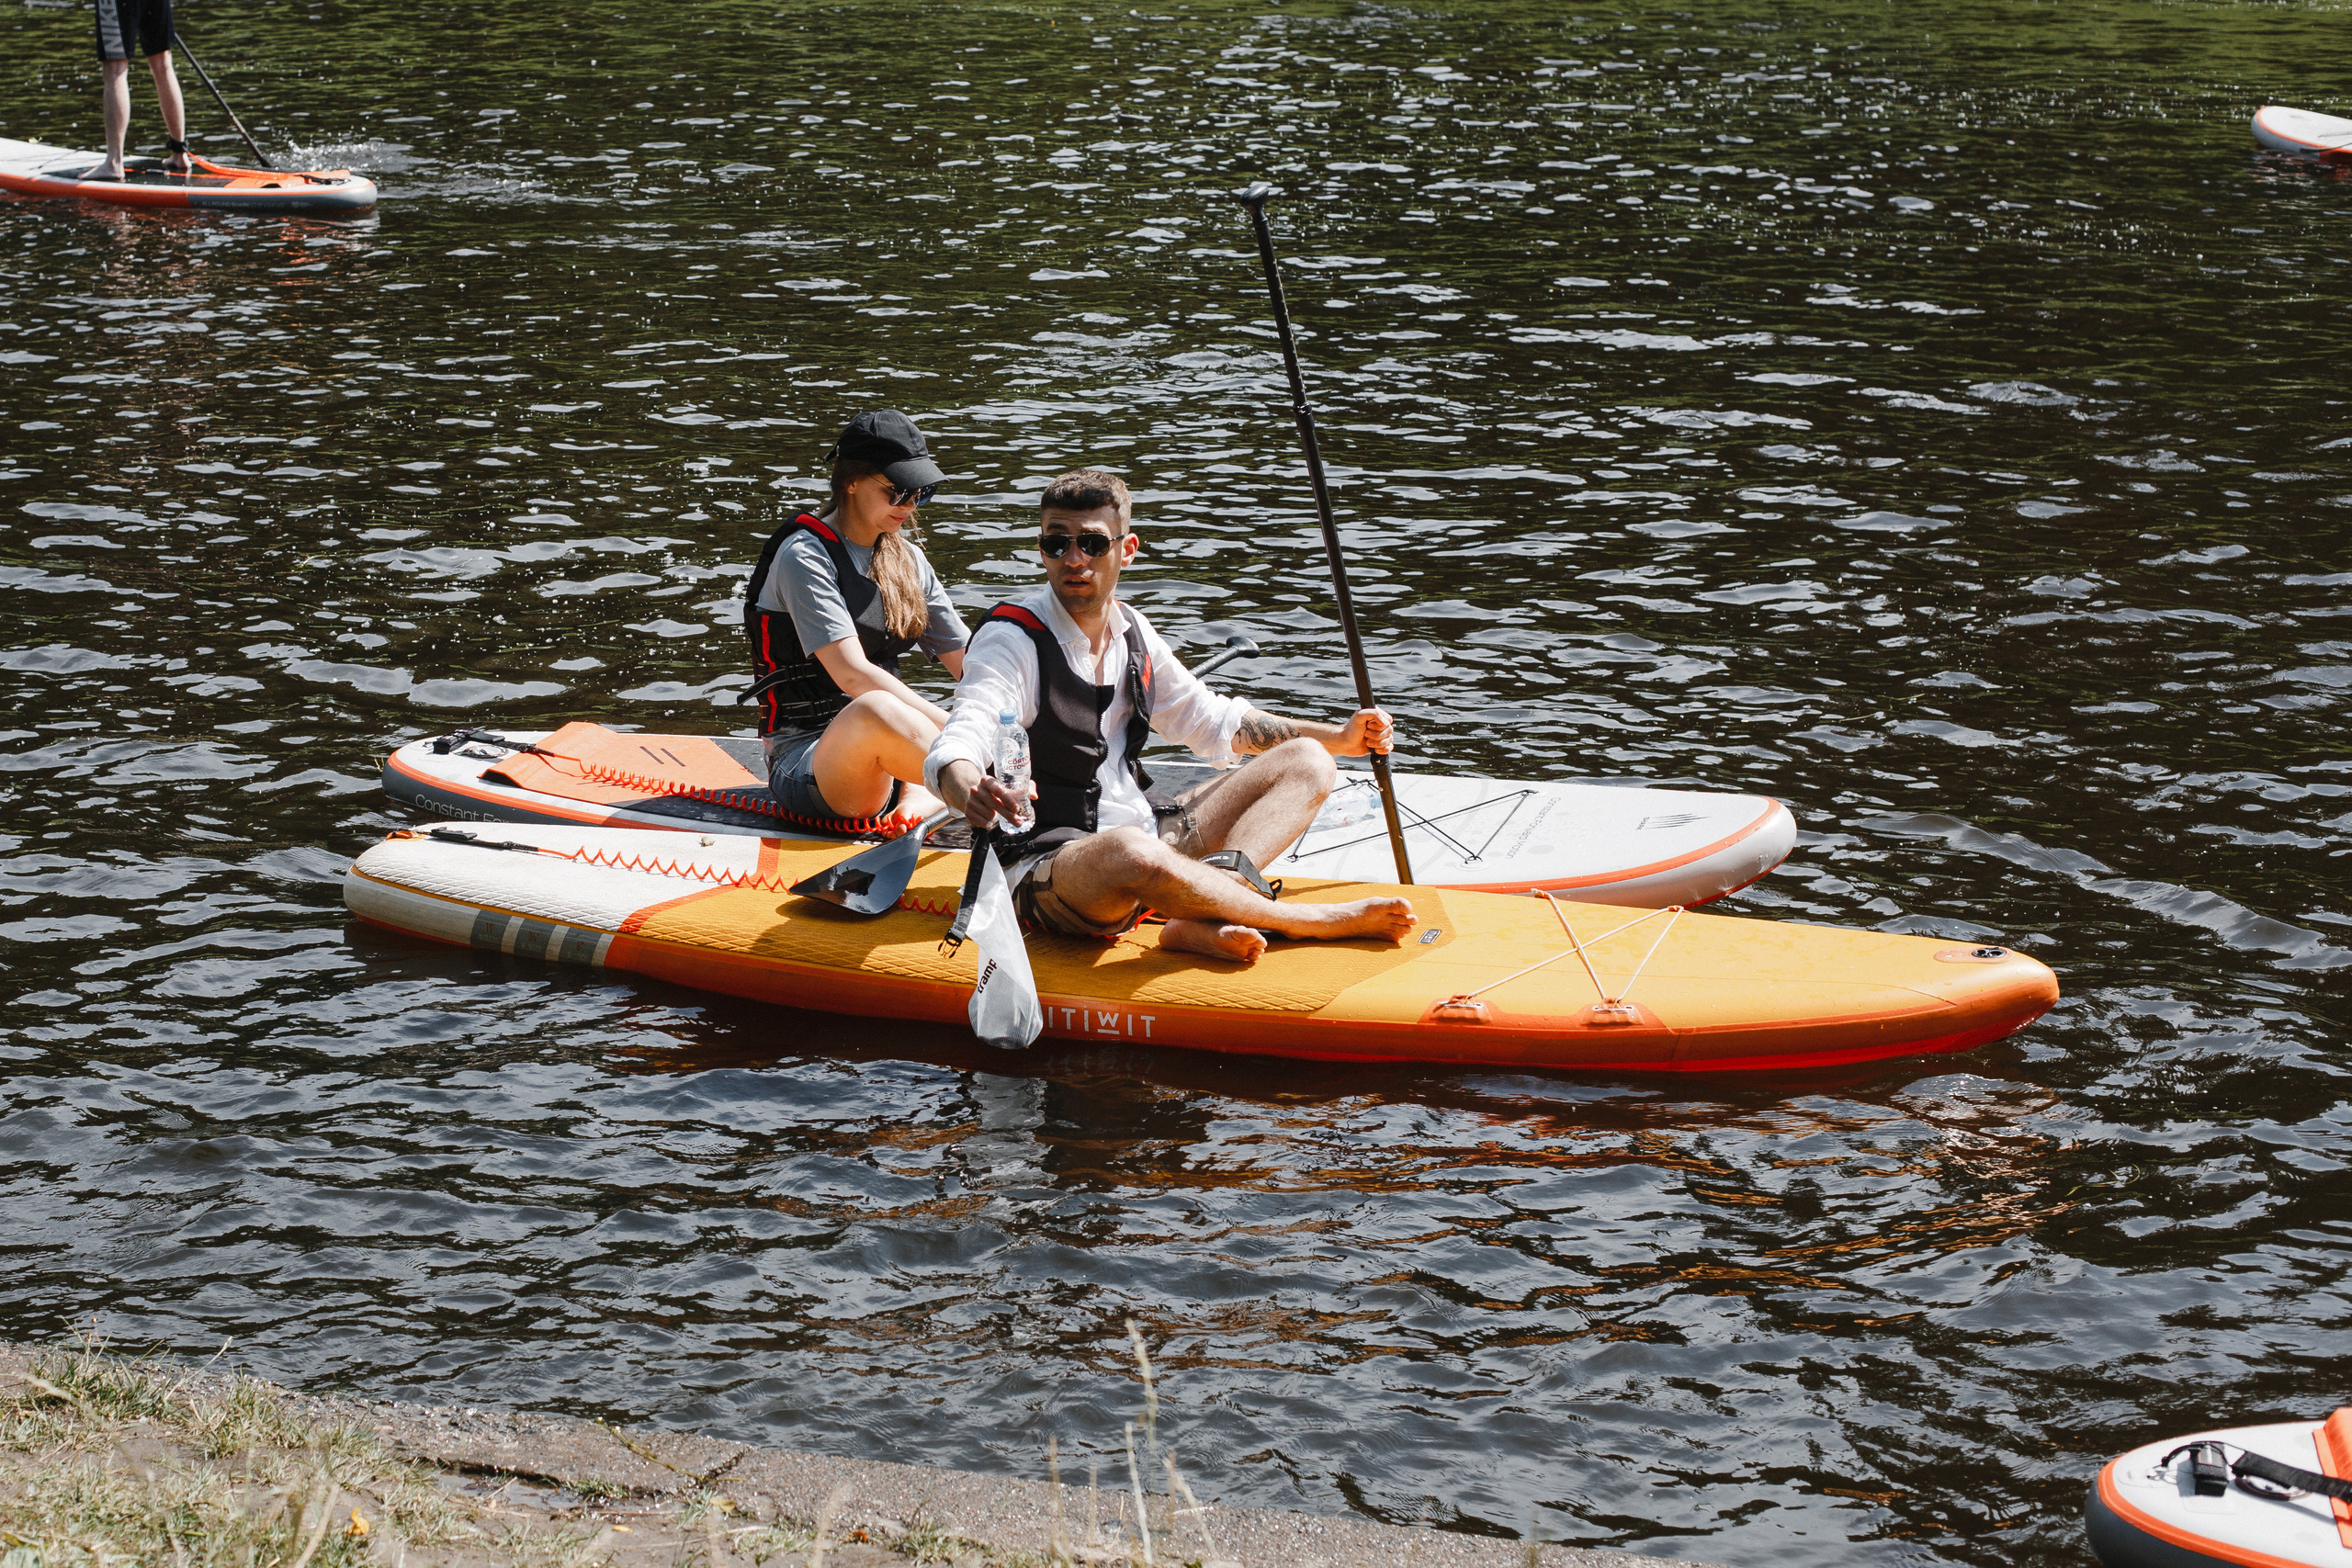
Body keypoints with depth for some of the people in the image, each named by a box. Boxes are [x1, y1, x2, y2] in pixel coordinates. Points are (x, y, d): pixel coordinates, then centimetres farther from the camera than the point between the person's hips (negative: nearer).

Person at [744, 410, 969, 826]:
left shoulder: (908, 559, 14)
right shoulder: (804, 556, -9)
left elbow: (967, 662, 11)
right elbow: (851, 674, -22)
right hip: (805, 766, -8)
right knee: (875, 710, -40)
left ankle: (911, 810, -26)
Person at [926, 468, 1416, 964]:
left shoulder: (1131, 631, 9)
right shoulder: (1011, 639, -13)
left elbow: (1210, 720, 24)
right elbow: (954, 752, -29)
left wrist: (1338, 738, 19)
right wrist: (971, 794, -54)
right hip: (1045, 862, -9)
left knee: (1307, 763, 1)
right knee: (1129, 853, -43)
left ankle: (1202, 920, -28)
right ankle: (1310, 922, -23)